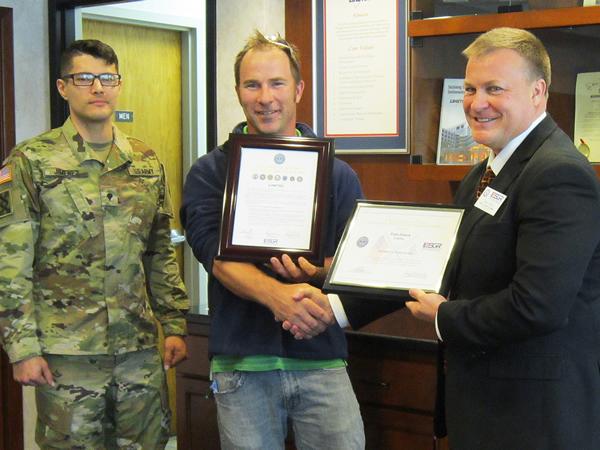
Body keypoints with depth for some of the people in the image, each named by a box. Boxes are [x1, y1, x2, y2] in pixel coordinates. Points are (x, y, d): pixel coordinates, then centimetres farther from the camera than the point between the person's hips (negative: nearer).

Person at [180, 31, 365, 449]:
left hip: (322, 357, 1)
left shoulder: (338, 174, 7)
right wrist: (275, 294, -29)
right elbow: (217, 254, -10)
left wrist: (321, 272, -19)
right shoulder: (211, 172, 3)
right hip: (242, 360, 0)